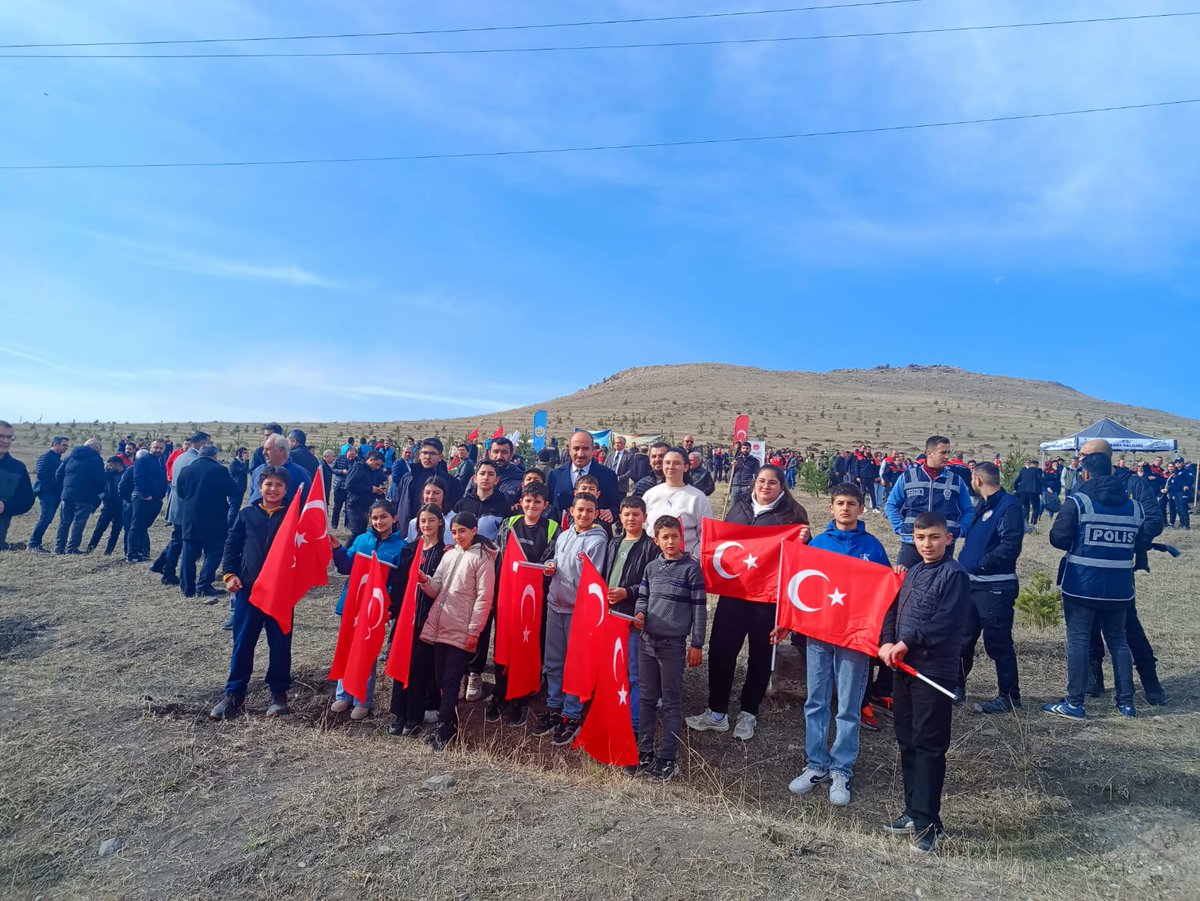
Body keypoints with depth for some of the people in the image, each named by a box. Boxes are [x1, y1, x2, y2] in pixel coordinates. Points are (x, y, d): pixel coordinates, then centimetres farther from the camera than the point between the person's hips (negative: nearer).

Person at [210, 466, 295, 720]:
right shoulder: (246, 514, 5)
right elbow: (232, 545, 7)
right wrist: (230, 574, -4)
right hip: (248, 588, 1)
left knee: (280, 643, 7)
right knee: (242, 642, 8)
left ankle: (278, 693, 20)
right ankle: (234, 694, 20)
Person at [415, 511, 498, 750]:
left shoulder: (483, 558, -5)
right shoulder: (449, 554, 14)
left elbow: (484, 598, -9)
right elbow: (436, 589, 14)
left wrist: (474, 631, -13)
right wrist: (425, 580, -8)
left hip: (462, 631, -6)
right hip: (440, 627, 6)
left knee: (450, 680, -3)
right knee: (441, 678, 11)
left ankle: (444, 728, 7)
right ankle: (450, 725, 23)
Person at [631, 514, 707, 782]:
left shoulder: (691, 567, -6)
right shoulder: (651, 567, 8)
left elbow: (699, 607, -5)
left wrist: (696, 645, -6)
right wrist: (640, 613, -5)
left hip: (674, 643, -5)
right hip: (647, 640, 5)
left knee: (672, 702, 4)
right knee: (647, 699, 13)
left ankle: (667, 759, 12)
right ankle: (644, 751, 24)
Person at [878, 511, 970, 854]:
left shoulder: (954, 574, -9)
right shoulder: (912, 572, 15)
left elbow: (945, 621, -18)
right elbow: (894, 610, 12)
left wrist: (907, 643, -15)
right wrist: (887, 643, -5)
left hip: (935, 671, -8)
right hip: (905, 668, 8)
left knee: (928, 745, -4)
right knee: (907, 741, 14)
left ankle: (927, 822, 4)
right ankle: (914, 810, 26)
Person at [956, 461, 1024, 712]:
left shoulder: (1009, 506, -13)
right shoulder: (983, 506, 15)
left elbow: (1010, 547, -23)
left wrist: (979, 564, -19)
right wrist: (965, 562, 9)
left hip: (995, 588, -9)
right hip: (972, 584, 9)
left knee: (998, 643, 1)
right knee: (963, 638, 16)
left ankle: (1009, 696, 15)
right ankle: (957, 686, 28)